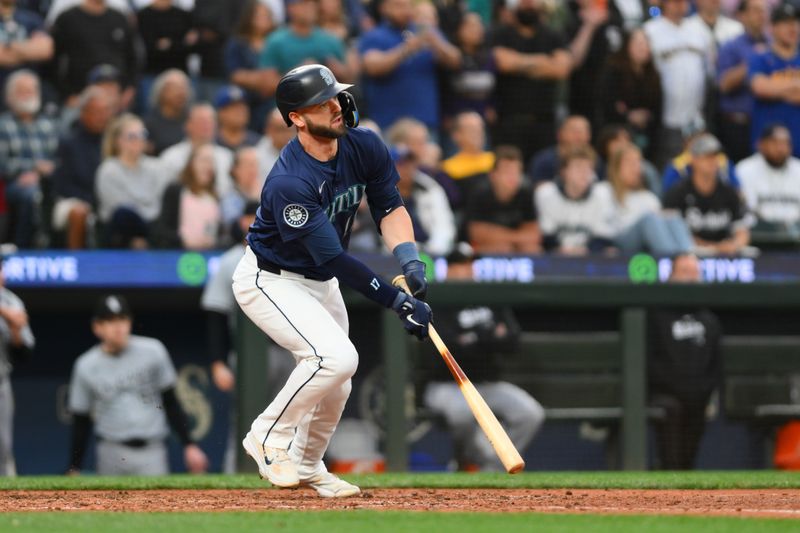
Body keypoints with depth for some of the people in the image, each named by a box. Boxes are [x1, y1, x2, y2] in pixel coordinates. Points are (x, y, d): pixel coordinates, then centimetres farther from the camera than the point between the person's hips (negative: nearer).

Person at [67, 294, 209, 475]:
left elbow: (171, 403, 7)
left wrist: (189, 445, 3)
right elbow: (81, 424, 8)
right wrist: (74, 470, 4)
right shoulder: (86, 367, 2)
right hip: (112, 452, 1)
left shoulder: (152, 351, 1)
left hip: (151, 453, -1)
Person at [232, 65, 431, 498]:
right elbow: (335, 260, -33)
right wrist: (398, 302, -33)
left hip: (320, 282, 8)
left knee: (336, 386, 12)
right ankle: (269, 437, -6)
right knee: (336, 358, -26)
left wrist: (409, 259, -21)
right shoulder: (289, 183, -35)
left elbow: (389, 207, -1)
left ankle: (306, 466, 37)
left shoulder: (364, 147, -13)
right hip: (270, 280, -8)